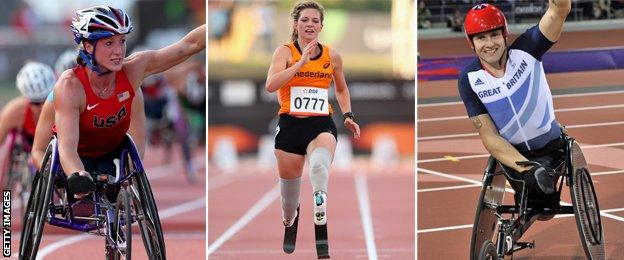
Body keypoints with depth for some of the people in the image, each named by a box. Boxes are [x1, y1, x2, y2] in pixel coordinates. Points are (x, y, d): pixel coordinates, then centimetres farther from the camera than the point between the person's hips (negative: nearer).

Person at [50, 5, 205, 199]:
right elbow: (67, 147, -43)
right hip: (77, 158, -3)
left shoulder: (132, 70, -23)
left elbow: (189, 45, -22)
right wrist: (78, 176, -63)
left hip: (111, 153, 3)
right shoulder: (70, 85, -34)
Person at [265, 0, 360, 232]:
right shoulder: (285, 52, -1)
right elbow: (271, 85, -19)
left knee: (319, 165, -36)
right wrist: (301, 62, -22)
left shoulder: (332, 56, 8)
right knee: (289, 181, 11)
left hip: (321, 124, 1)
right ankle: (288, 219, 38)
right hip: (290, 124, 0)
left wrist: (348, 115, 12)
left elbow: (342, 89, 27)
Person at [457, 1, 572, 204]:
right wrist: (526, 168, -31)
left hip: (551, 147, 0)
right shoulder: (469, 79, -14)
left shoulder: (524, 51, -16)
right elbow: (489, 136, -17)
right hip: (511, 153, 1)